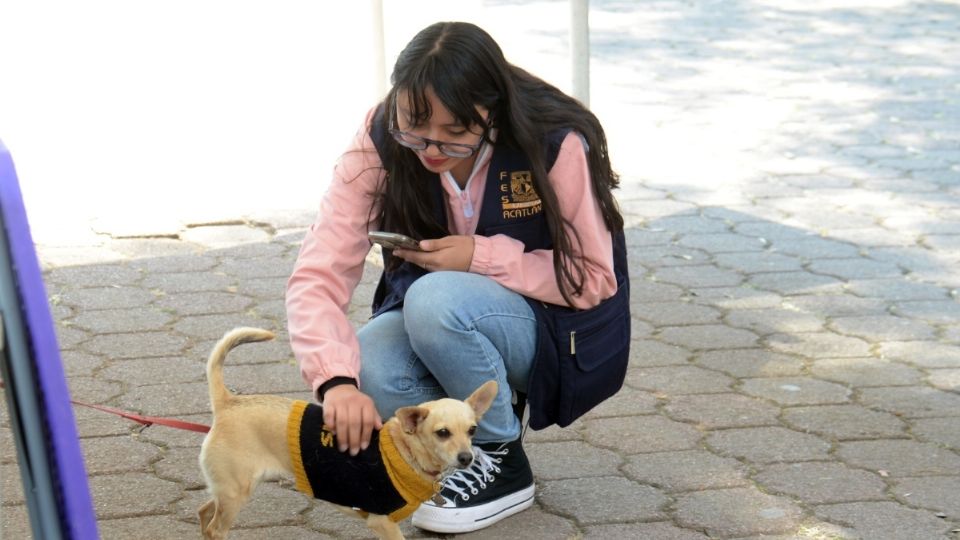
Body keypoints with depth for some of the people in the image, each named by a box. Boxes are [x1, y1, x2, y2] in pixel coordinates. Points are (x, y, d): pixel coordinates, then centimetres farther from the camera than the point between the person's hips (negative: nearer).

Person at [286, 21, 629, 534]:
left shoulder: (555, 143, -24)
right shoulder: (381, 141, -19)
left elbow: (595, 278, -14)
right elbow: (318, 273, -25)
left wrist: (483, 257, -28)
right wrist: (336, 379, -43)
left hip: (548, 323, -3)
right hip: (426, 320, 3)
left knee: (436, 299, -35)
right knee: (366, 372, -31)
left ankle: (502, 459, -10)